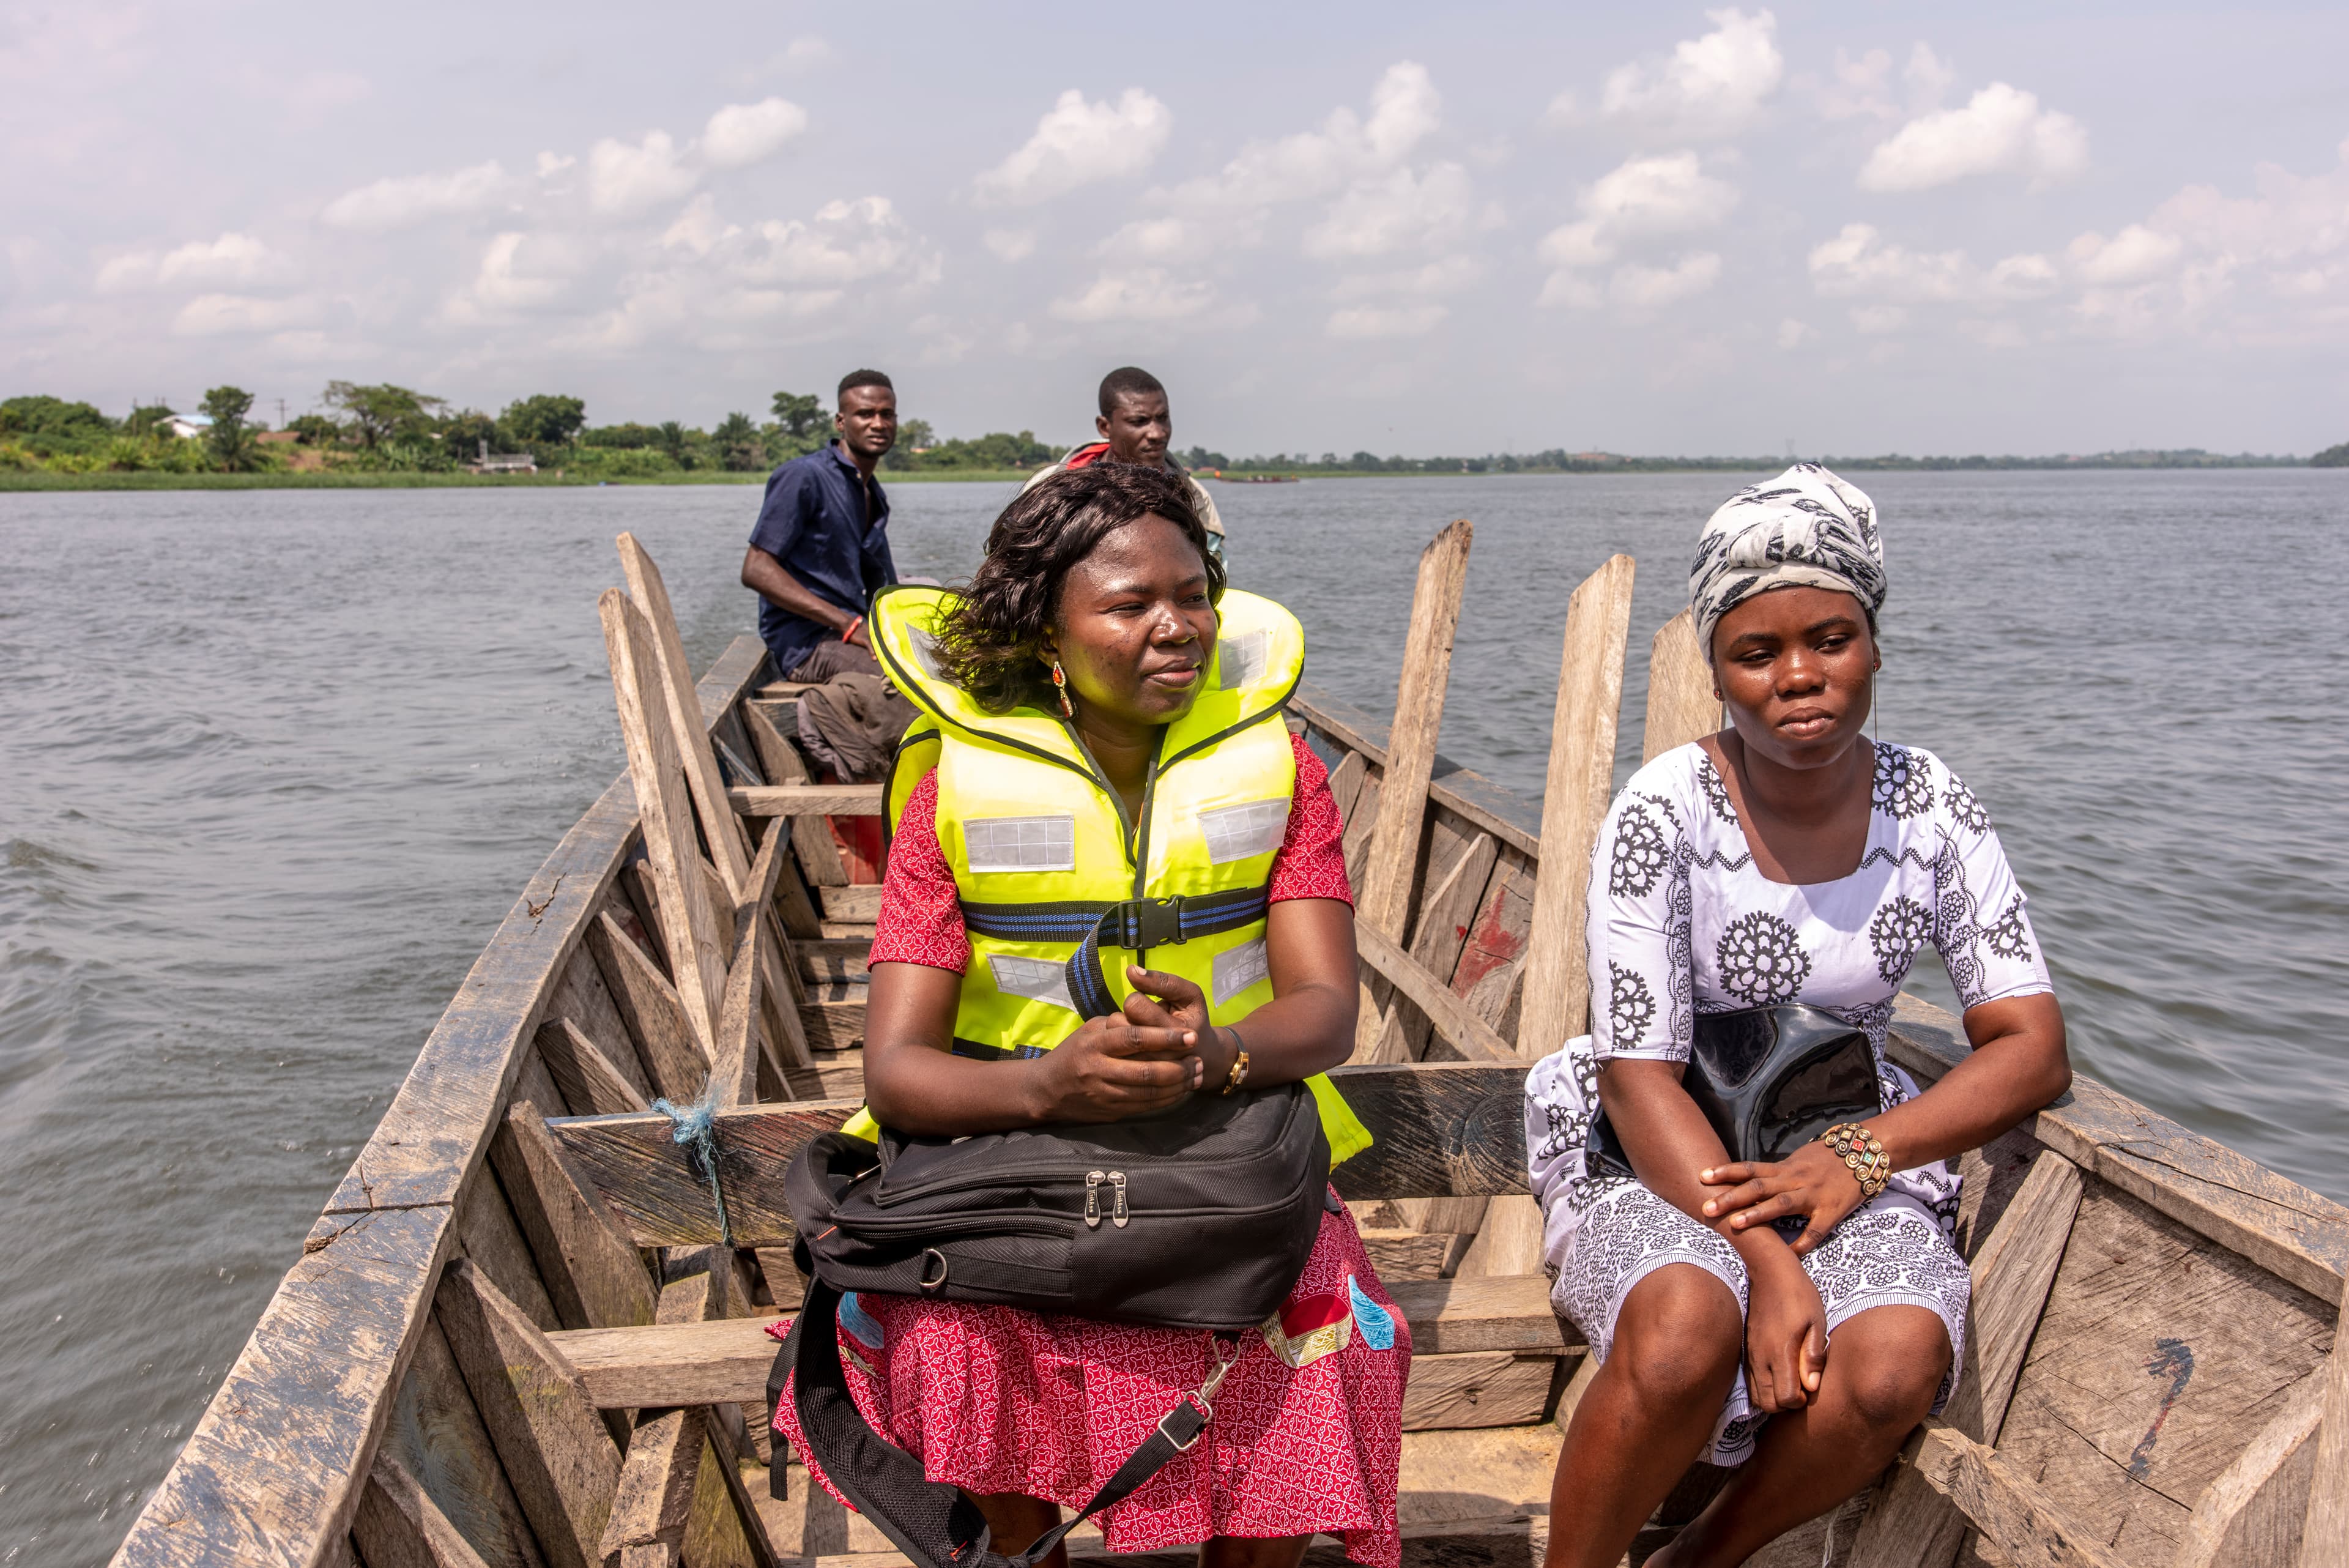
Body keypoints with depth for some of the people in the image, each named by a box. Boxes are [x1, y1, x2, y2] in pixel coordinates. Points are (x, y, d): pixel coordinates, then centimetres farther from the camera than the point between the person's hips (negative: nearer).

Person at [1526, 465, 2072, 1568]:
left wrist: (1855, 1158, -19)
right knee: (1687, 1328, -34)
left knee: (1897, 1362, -27)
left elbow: (2033, 1050, -4)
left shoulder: (1930, 806, -3)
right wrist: (1767, 1259, -27)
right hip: (1664, 1156, -3)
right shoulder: (1665, 812, -14)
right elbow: (1637, 1073, -15)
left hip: (1852, 1155, 3)